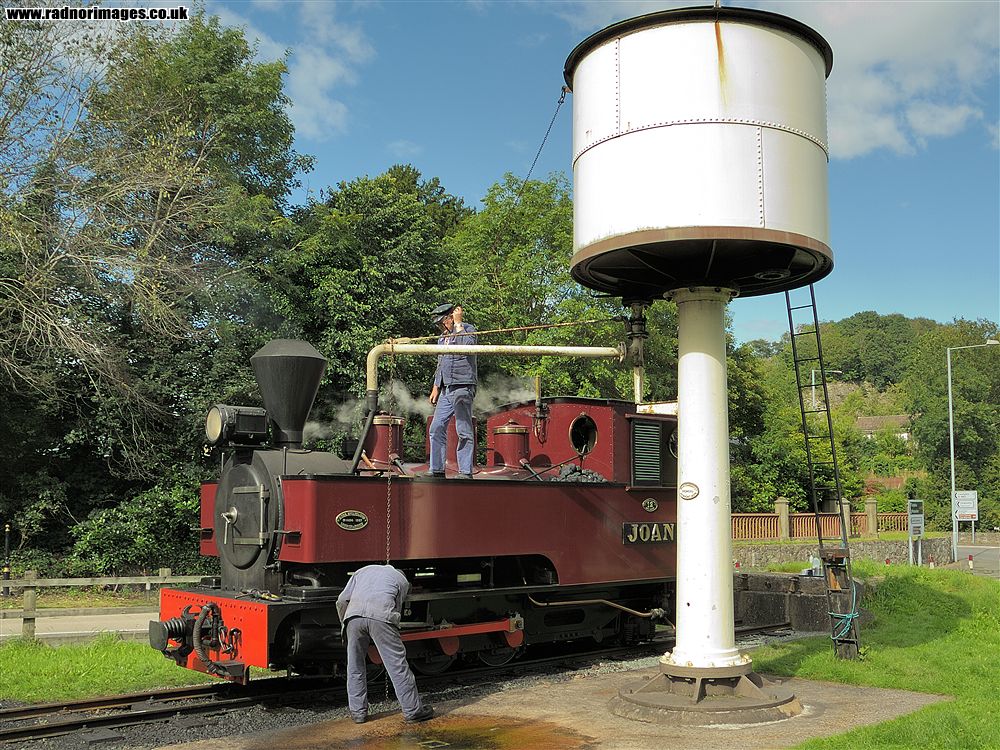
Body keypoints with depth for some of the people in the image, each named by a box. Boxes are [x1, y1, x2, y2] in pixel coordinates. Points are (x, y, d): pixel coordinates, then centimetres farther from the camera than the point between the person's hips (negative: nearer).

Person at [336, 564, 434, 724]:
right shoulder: (402, 580, 30)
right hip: (381, 615, -2)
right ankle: (412, 710, 12)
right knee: (397, 664, 5)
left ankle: (358, 712, 21)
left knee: (355, 666, 17)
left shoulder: (363, 571, 36)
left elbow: (341, 601, 25)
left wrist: (345, 625, 37)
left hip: (354, 614, 2)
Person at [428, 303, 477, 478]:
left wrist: (458, 323, -14)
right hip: (446, 390, 8)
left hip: (462, 388, -8)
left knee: (464, 432, -6)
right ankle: (437, 470, 10)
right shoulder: (442, 337, 22)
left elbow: (468, 345, -23)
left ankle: (465, 472, -2)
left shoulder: (468, 329, 0)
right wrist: (435, 388, 20)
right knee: (436, 429, 4)